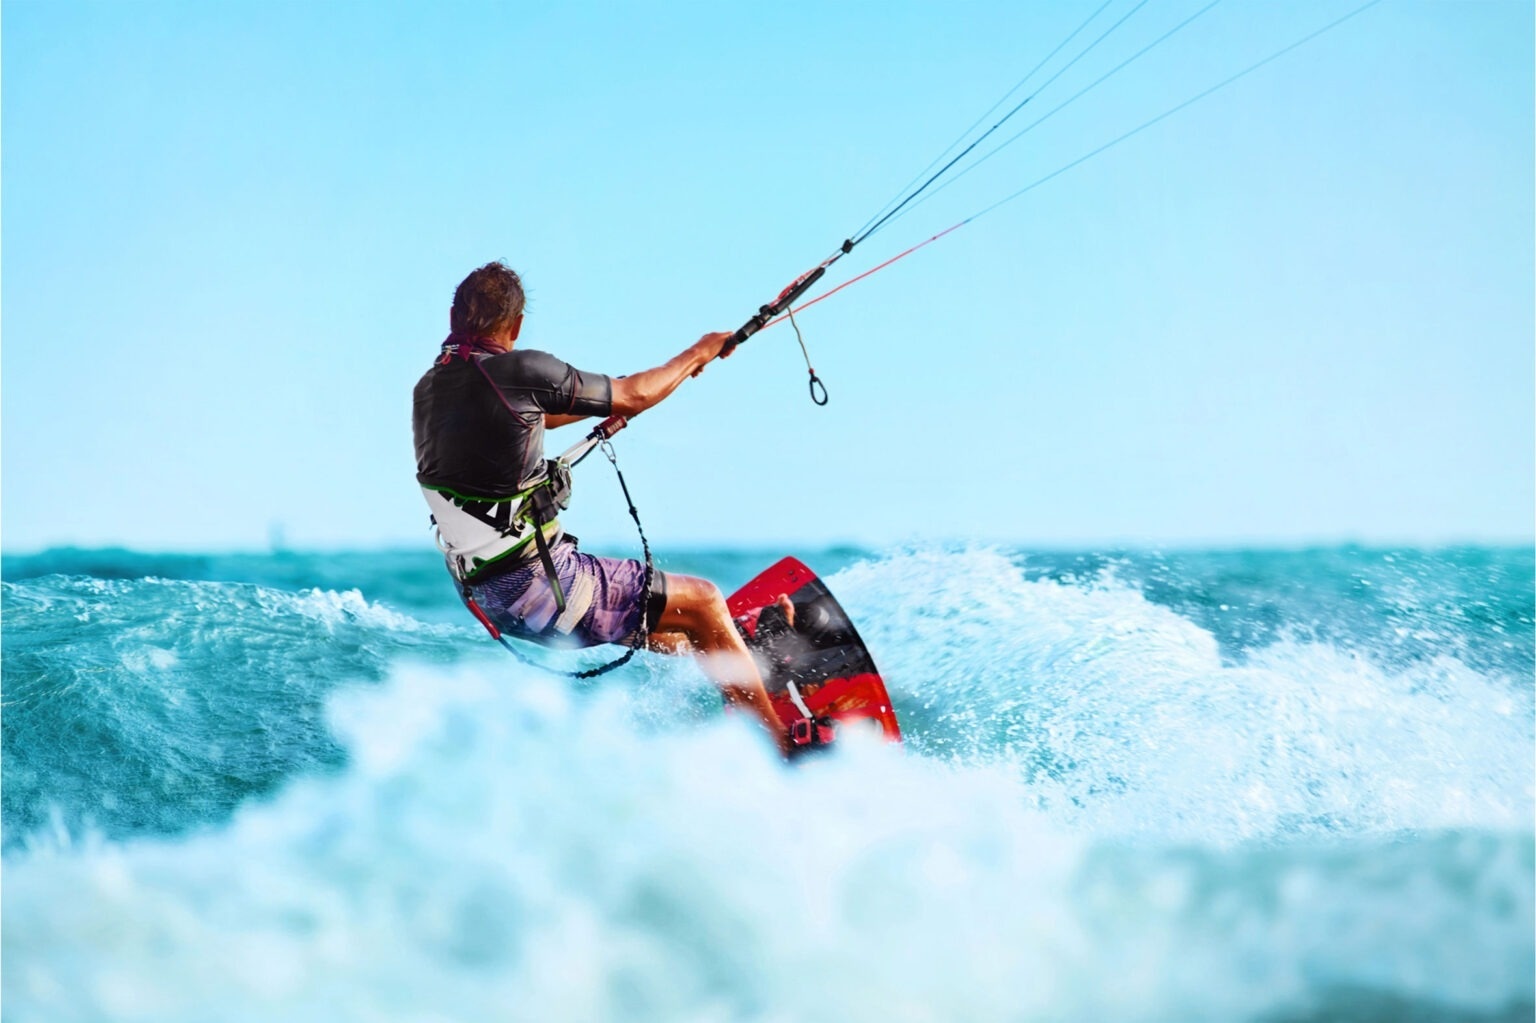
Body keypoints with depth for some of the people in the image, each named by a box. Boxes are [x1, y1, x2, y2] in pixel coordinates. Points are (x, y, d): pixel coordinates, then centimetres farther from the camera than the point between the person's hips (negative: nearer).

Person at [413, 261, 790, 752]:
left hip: (486, 595, 8)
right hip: (537, 582, -8)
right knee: (701, 604, 3)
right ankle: (784, 745, 9)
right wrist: (698, 353, 13)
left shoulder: (429, 388, 7)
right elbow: (632, 398, -4)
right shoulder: (518, 371, -16)